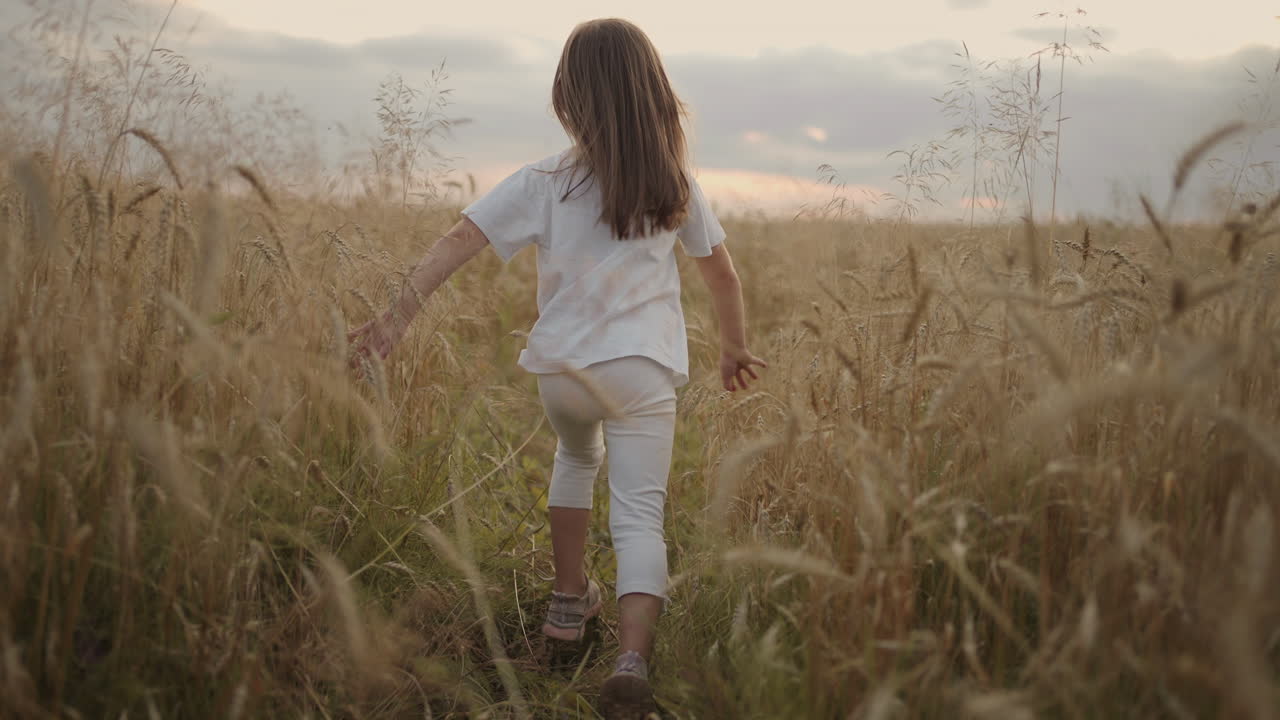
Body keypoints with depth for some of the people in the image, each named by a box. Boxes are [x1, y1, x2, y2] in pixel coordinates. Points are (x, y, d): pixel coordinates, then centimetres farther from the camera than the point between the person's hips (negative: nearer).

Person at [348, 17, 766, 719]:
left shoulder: (544, 183, -2)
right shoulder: (675, 184, 3)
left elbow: (457, 242, -9)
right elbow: (723, 275, 11)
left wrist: (398, 316, -7)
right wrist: (735, 348, 25)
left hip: (561, 367, 1)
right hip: (643, 370, -1)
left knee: (576, 457, 32)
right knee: (639, 515, -3)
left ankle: (570, 599, 35)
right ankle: (633, 655, -26)